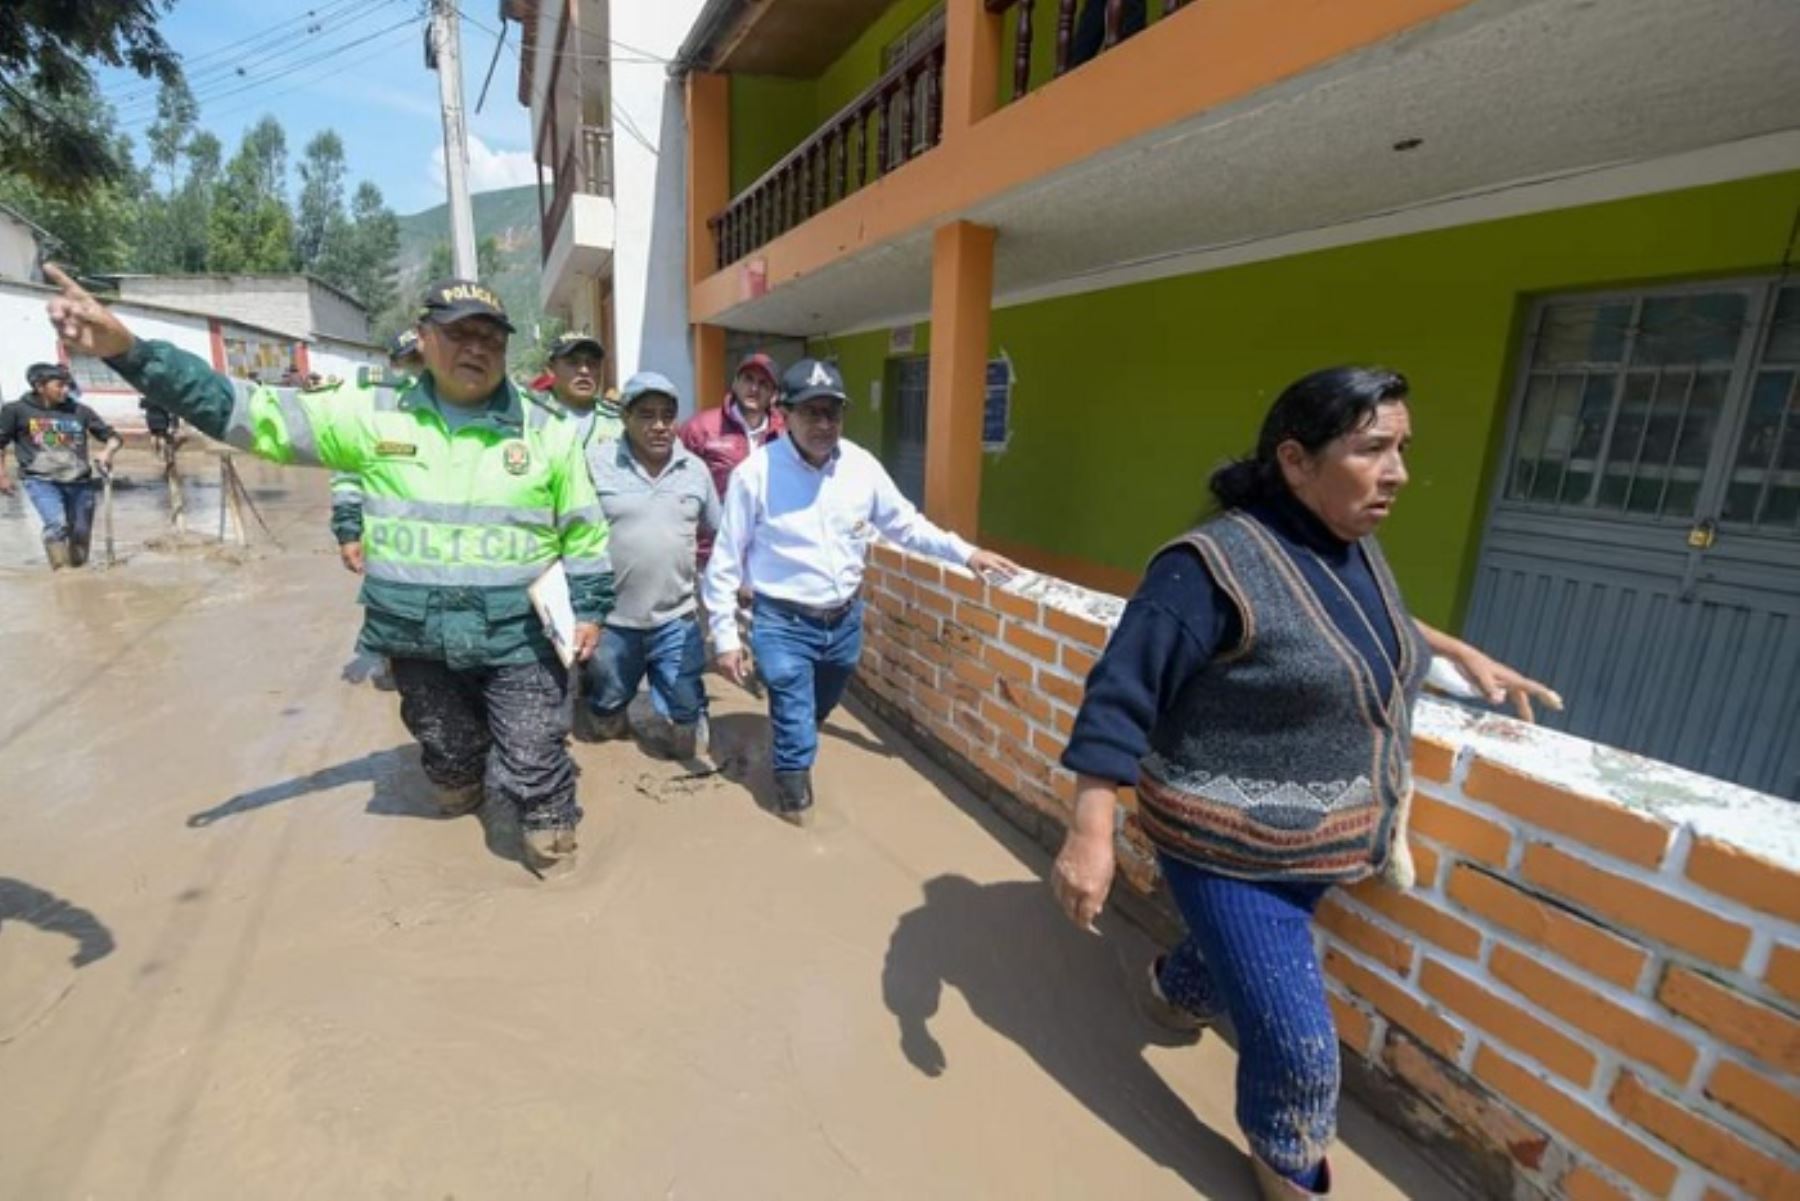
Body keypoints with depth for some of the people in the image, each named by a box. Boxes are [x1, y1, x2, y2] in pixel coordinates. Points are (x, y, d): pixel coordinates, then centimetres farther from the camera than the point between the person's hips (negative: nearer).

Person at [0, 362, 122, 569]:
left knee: (81, 533, 8)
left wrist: (107, 451, -10)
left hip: (79, 482, 3)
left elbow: (113, 436, 12)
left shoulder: (80, 411, 6)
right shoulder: (17, 410, 2)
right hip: (40, 481, -3)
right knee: (57, 524, -23)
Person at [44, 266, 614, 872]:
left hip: (521, 638, -2)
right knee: (446, 749, 25)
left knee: (531, 761, 5)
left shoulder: (544, 430, -4)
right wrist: (130, 351, -8)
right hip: (419, 637, 3)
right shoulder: (374, 416, 0)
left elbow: (584, 530, 0)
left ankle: (549, 819, 36)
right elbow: (255, 413, 1)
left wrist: (589, 610, -2)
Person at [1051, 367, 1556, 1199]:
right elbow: (1120, 694, -27)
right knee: (1297, 1046, 3)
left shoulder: (1357, 547, 1)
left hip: (1318, 844, 8)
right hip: (1231, 852, -8)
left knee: (1249, 959, 31)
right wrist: (1091, 833, -29)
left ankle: (1174, 992, 63)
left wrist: (1460, 654, 20)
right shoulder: (1218, 563, -26)